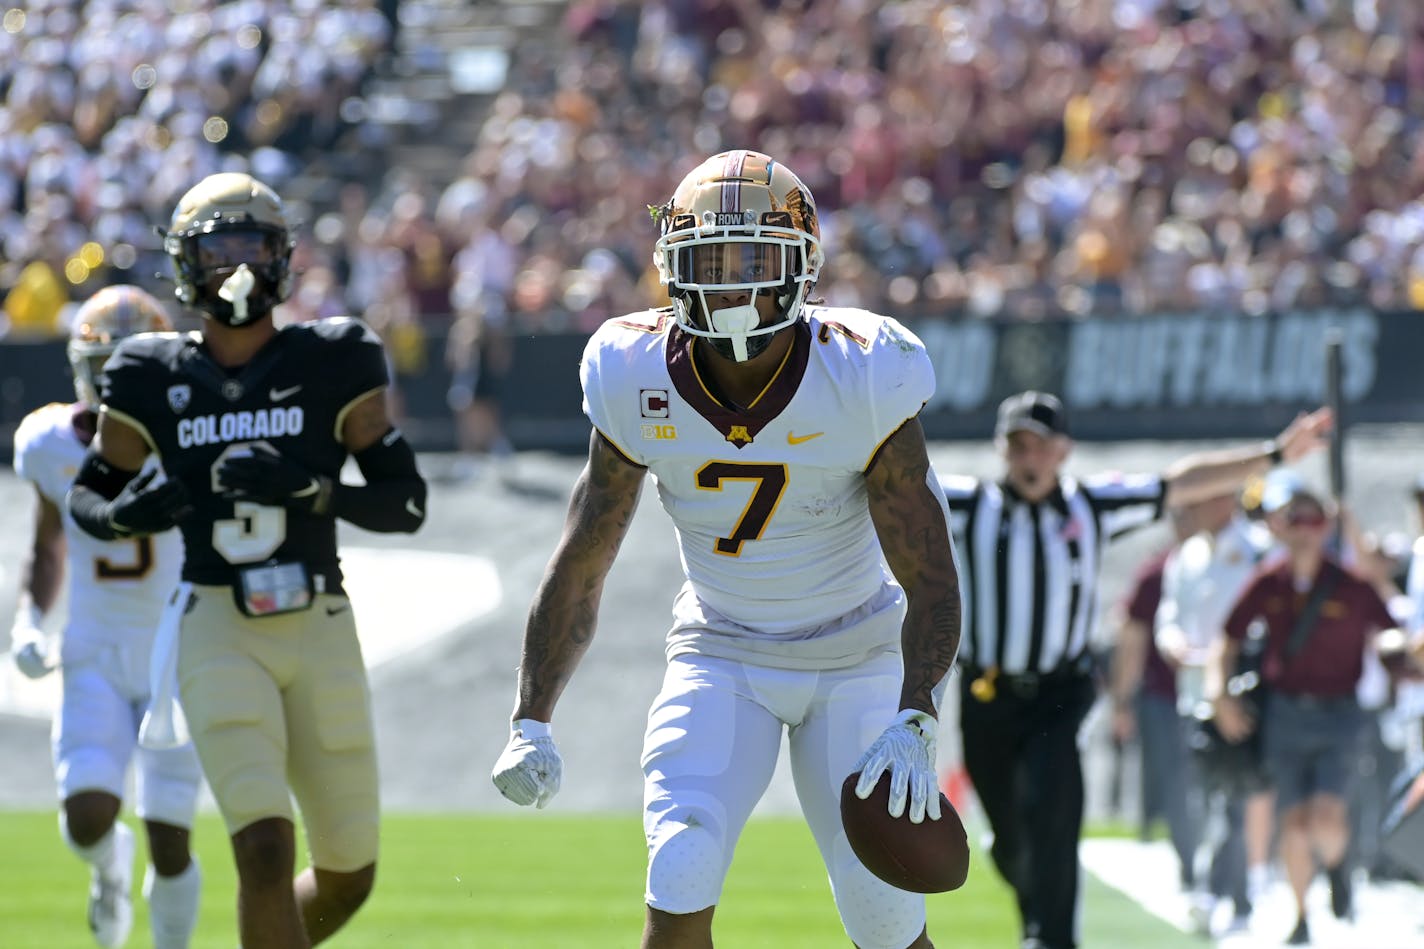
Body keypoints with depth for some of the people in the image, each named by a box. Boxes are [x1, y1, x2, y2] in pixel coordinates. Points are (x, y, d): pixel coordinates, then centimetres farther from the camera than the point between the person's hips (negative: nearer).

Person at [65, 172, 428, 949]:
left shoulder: (330, 365, -1)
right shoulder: (156, 380, 1)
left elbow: (405, 502, -3)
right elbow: (87, 496, 13)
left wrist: (310, 489, -21)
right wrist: (127, 515, -11)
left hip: (320, 630, 2)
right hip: (219, 633, -2)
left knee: (347, 877, 10)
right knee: (266, 852, -18)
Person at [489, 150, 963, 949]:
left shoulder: (860, 382, -22)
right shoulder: (639, 381, -14)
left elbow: (932, 582, -21)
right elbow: (580, 568, -4)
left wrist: (913, 724, -36)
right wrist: (532, 722, -12)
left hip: (855, 658, -1)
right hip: (722, 657, 1)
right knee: (682, 881, -20)